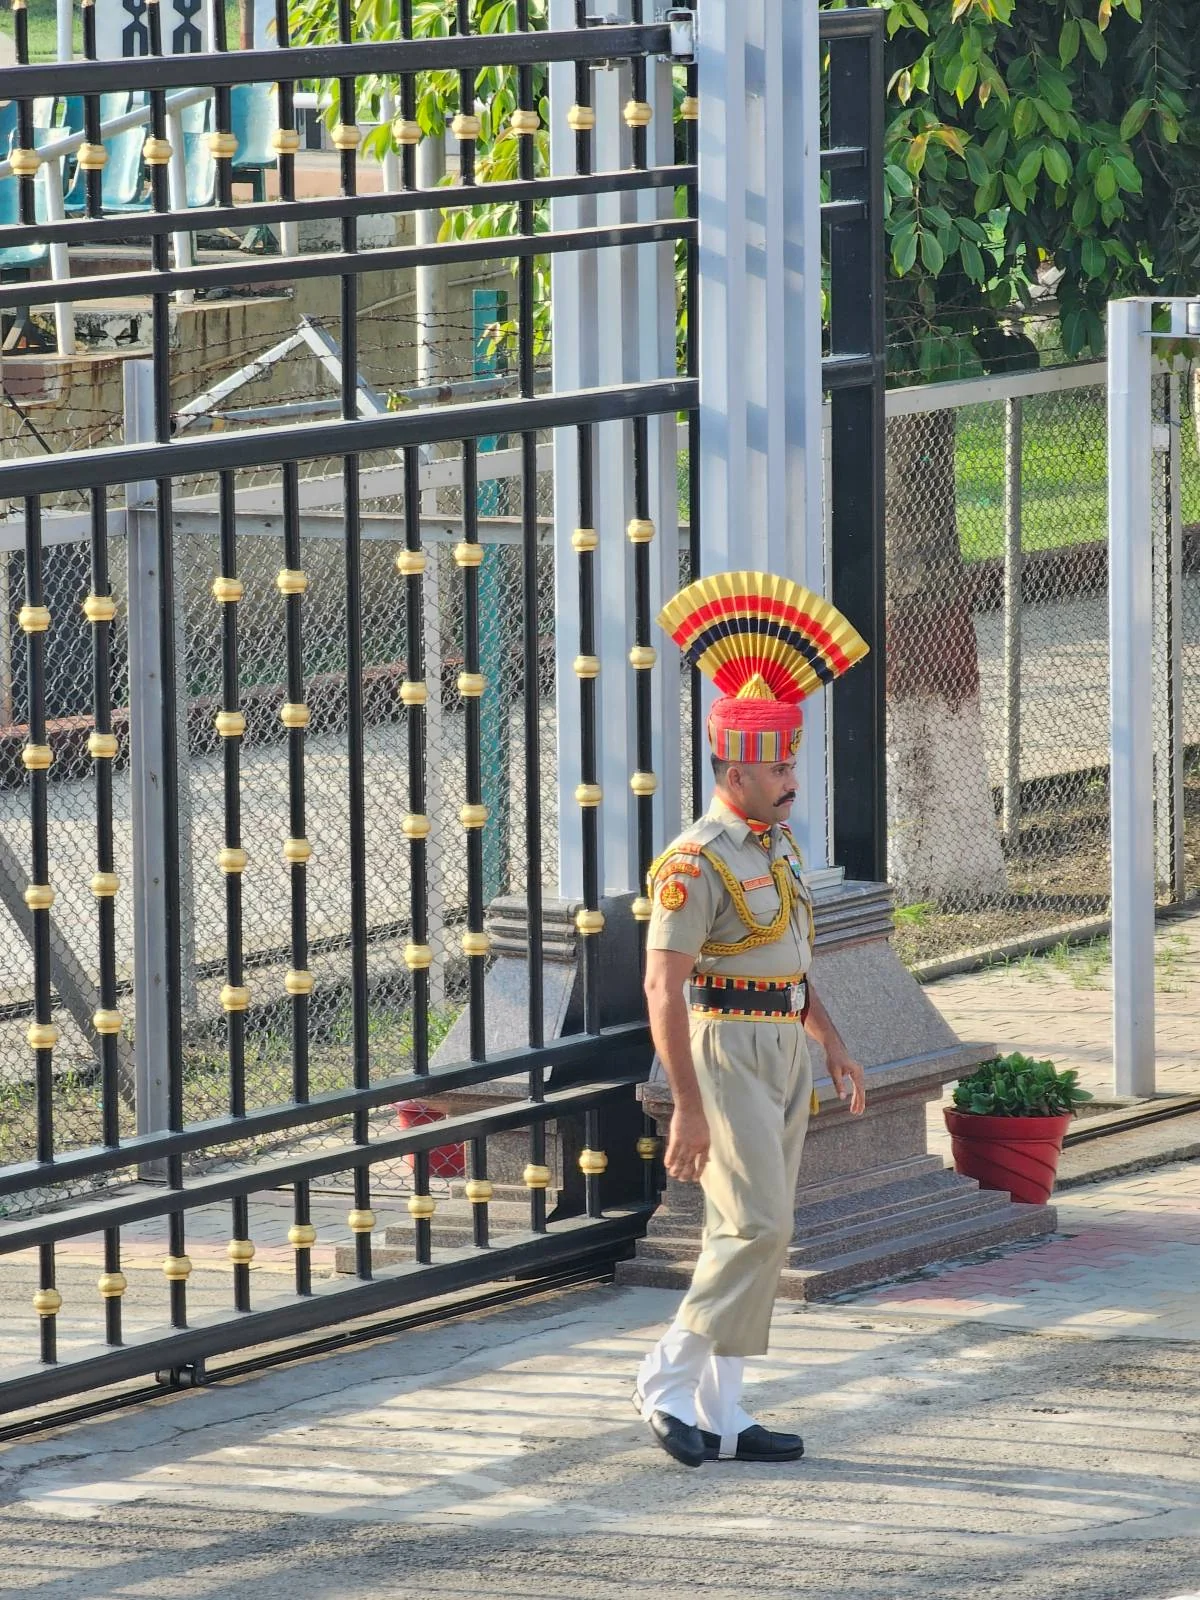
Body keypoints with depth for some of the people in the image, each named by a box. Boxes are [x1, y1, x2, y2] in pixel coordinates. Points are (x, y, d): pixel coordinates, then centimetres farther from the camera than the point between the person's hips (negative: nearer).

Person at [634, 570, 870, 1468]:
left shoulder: (779, 845, 12)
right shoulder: (697, 863, -16)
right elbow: (664, 988, -20)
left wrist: (832, 1043, 17)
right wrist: (689, 1110, -23)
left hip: (783, 1052, 9)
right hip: (727, 1051, -9)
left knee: (753, 1233, 8)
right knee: (755, 1228, -14)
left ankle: (719, 1413, 11)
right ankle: (668, 1384, -4)